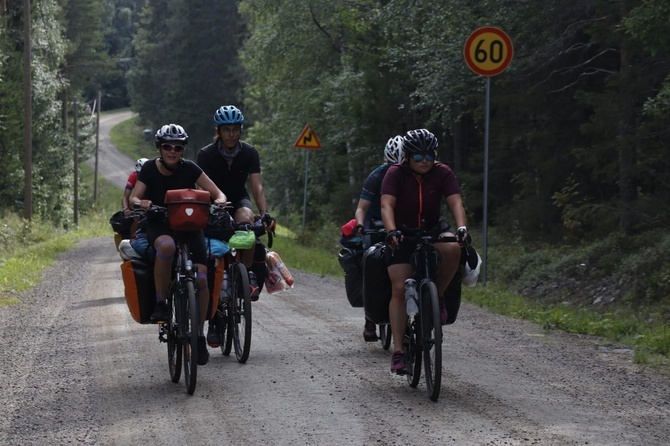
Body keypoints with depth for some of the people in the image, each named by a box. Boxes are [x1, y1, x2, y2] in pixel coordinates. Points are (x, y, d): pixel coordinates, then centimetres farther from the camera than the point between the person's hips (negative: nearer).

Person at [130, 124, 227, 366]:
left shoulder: (189, 169, -4)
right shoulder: (150, 169, -3)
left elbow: (218, 193, -3)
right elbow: (134, 197, -7)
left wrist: (219, 201, -27)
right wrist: (140, 203, -30)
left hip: (189, 225, 1)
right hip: (159, 226, -1)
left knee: (201, 278, -18)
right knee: (167, 246, -40)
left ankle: (199, 334, 0)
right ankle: (160, 303, -25)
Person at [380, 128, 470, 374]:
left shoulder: (442, 173, -9)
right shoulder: (396, 173, -14)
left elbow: (455, 202, -20)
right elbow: (387, 205, -26)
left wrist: (461, 228, -39)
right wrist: (392, 232, -44)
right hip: (402, 236, -1)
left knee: (453, 248, -33)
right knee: (399, 289, -14)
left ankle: (438, 297, -9)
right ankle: (398, 352, -13)